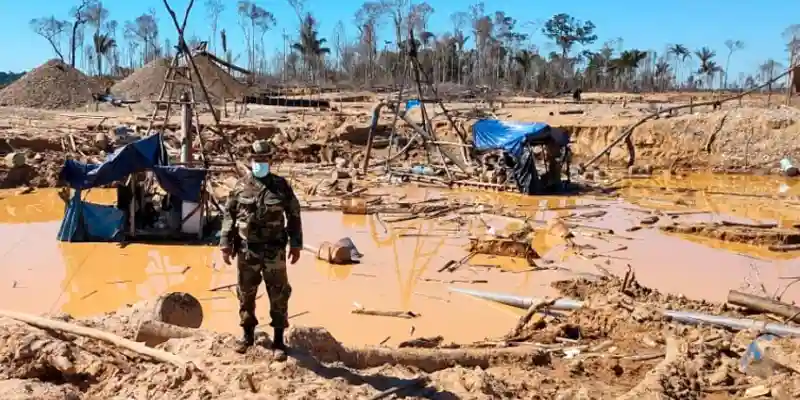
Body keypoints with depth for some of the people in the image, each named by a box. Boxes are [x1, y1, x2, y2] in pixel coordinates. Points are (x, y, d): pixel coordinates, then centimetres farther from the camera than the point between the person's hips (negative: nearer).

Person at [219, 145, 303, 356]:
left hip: (274, 250, -1)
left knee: (278, 295, 2)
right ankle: (248, 335, 28)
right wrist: (226, 244, 1)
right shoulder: (240, 186, 2)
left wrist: (296, 244, 0)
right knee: (246, 294, 12)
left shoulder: (281, 186, 0)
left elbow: (294, 215, 3)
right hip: (246, 250, 1)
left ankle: (278, 339, 14)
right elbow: (229, 216, 6)